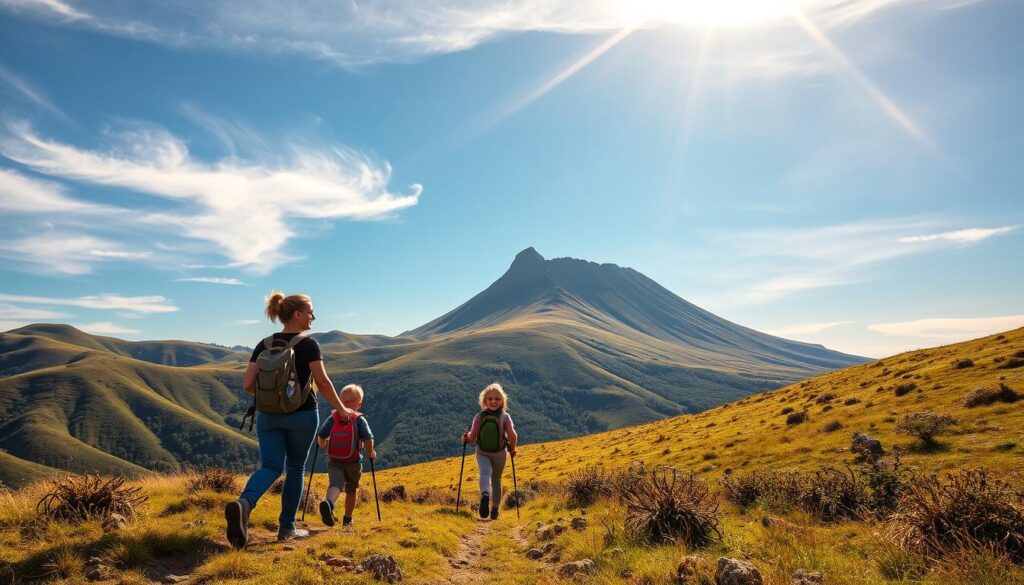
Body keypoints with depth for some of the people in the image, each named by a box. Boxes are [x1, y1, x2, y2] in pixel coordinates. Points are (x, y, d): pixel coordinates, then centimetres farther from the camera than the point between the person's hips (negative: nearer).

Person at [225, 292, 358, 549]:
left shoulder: (264, 344, 4)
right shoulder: (308, 344, -9)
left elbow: (248, 384, 0)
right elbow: (323, 382, -14)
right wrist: (341, 409, -1)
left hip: (268, 415, 4)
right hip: (301, 415, -3)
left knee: (270, 467, 3)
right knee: (295, 468, 12)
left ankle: (243, 504, -28)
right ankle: (287, 528, 20)